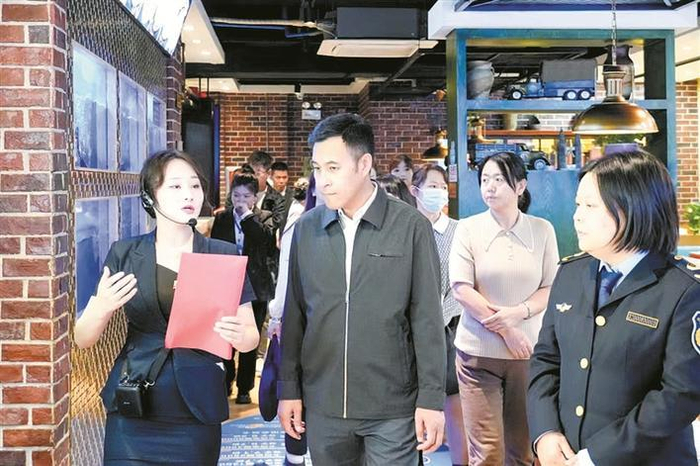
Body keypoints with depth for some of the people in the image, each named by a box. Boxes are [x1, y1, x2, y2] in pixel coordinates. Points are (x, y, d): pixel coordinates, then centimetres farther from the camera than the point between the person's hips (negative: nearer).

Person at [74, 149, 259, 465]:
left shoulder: (224, 256, 0)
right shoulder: (124, 254, 0)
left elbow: (251, 338, 4)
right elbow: (83, 339, 2)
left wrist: (238, 335, -19)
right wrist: (102, 307, -19)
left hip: (197, 415, 0)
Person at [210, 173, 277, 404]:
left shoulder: (264, 218, 2)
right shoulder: (221, 218, 7)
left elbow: (268, 240, -19)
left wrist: (247, 216, -14)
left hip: (255, 287, -1)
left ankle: (244, 388, 18)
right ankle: (225, 382, 20)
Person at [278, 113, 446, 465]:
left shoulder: (411, 227, -6)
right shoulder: (306, 228, 3)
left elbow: (426, 318, -5)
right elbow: (295, 313, 8)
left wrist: (432, 398, -6)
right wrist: (289, 388, 8)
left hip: (392, 407, -3)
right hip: (323, 404, 3)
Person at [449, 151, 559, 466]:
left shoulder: (542, 230, 4)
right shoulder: (468, 229, 0)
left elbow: (551, 289, 3)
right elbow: (461, 289, -6)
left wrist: (518, 312, -15)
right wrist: (506, 331, -10)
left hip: (528, 351, 1)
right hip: (479, 351, -1)